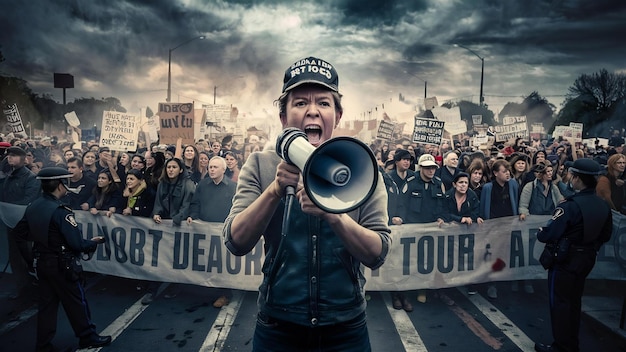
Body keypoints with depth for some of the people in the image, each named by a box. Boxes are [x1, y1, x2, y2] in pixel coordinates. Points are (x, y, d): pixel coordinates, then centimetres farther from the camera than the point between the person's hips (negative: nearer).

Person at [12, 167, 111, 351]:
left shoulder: (32, 207, 2)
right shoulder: (60, 211, -23)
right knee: (76, 301, 8)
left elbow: (20, 233, 12)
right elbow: (77, 244, -26)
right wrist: (93, 242, -8)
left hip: (42, 263, 7)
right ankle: (87, 336, 22)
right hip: (62, 265, -7)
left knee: (46, 303, 15)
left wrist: (30, 257, 18)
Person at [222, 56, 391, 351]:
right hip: (278, 328, 0)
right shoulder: (261, 165, -6)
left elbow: (377, 254, -13)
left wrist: (331, 213, -30)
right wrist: (276, 189, -29)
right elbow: (236, 243, -14)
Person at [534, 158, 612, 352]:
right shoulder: (604, 205, -2)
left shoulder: (571, 206, -25)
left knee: (559, 301, 6)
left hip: (565, 260, -7)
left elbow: (547, 234, -25)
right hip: (587, 258, 7)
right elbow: (606, 235, 11)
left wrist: (540, 232, -5)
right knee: (574, 300, 19)